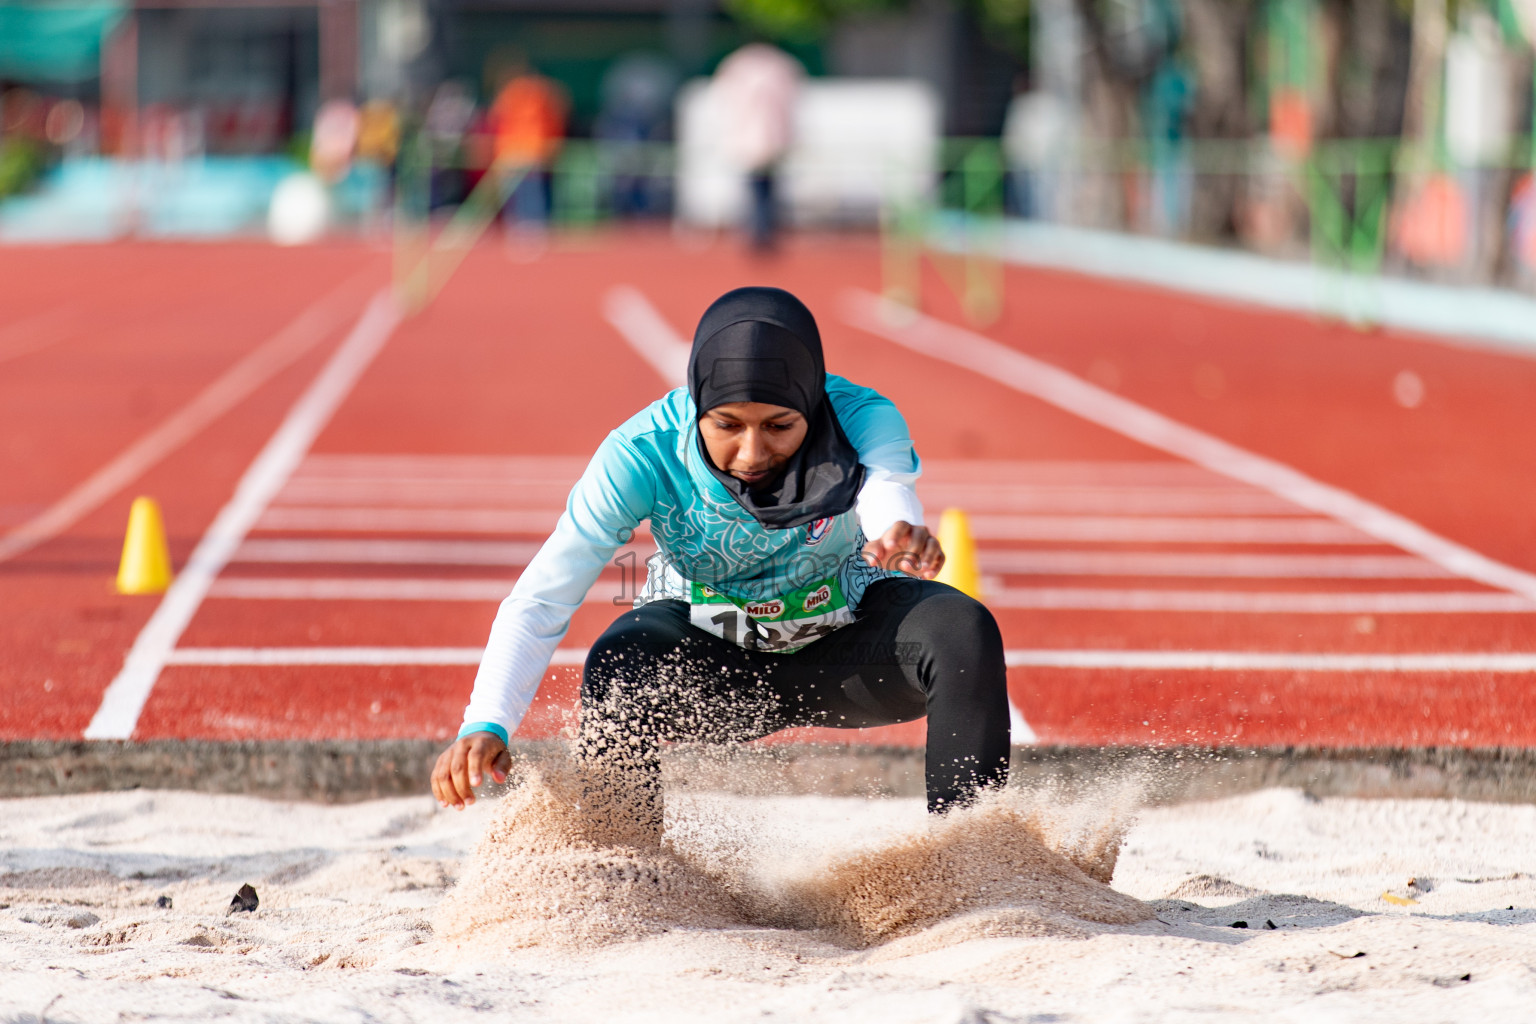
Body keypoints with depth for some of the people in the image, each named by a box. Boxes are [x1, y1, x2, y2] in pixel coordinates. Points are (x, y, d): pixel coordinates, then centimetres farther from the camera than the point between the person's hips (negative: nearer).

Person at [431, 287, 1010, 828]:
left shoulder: (860, 419, -28)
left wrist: (902, 533, -76)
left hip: (844, 636, 1)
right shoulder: (645, 453, -28)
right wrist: (486, 723, -45)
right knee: (619, 669, -33)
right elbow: (541, 599, -30)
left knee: (963, 631, -29)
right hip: (706, 651, 0)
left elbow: (885, 487, -50)